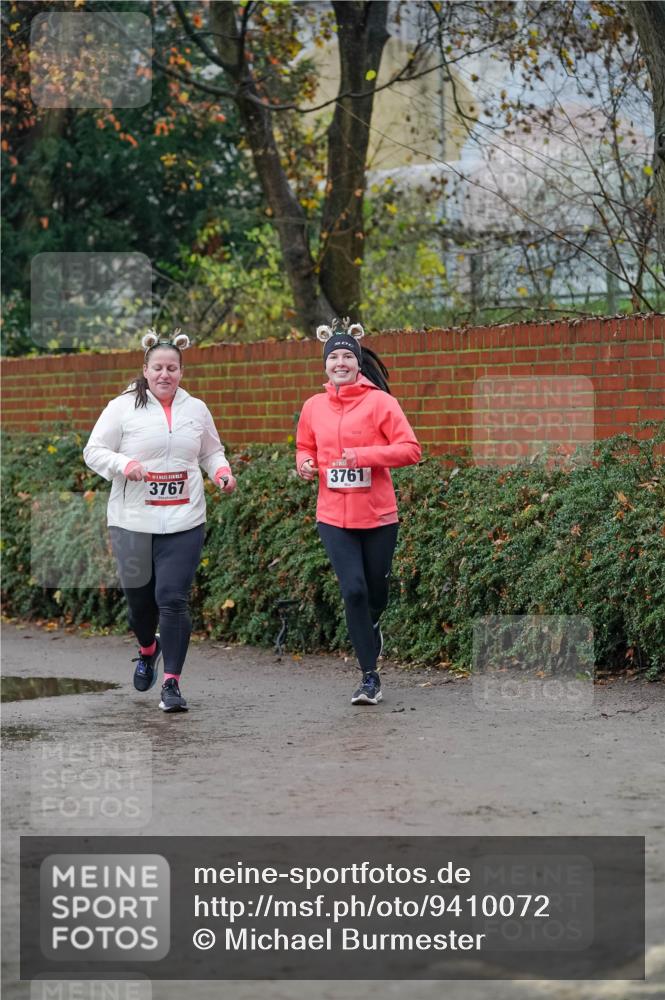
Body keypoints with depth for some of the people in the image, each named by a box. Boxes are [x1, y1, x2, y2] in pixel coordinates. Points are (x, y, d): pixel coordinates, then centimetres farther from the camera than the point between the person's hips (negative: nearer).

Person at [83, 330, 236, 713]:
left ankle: (172, 682, -8)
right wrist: (124, 464, -18)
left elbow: (211, 451, 22)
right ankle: (148, 650, 44)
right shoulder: (123, 407, 0)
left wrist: (223, 471, 1)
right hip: (132, 521, -1)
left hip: (184, 522, 1)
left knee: (173, 599, -11)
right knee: (139, 596, 10)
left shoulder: (197, 409, 10)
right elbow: (94, 451, 1)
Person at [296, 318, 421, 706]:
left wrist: (364, 456, -22)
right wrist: (305, 464, -3)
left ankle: (371, 627, 47)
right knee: (354, 589, -10)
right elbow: (305, 448, 21)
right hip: (334, 516, 2)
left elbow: (410, 449, -11)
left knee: (376, 590, 10)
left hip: (378, 514, -1)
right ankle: (370, 677, -1)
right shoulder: (313, 407, 5)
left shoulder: (379, 401, -7)